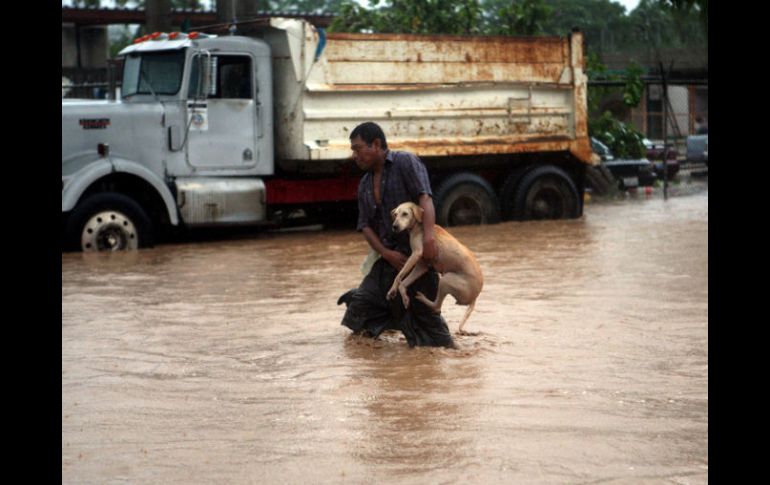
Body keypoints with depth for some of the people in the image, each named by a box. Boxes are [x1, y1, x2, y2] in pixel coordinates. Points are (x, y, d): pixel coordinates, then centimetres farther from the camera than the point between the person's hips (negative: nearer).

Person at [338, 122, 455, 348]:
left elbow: (425, 198, -19)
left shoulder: (405, 162, -5)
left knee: (425, 316, -8)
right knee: (358, 319, 5)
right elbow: (365, 226, 9)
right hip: (387, 260, 7)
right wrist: (386, 253, -10)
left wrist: (429, 235, -35)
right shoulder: (365, 185, 16)